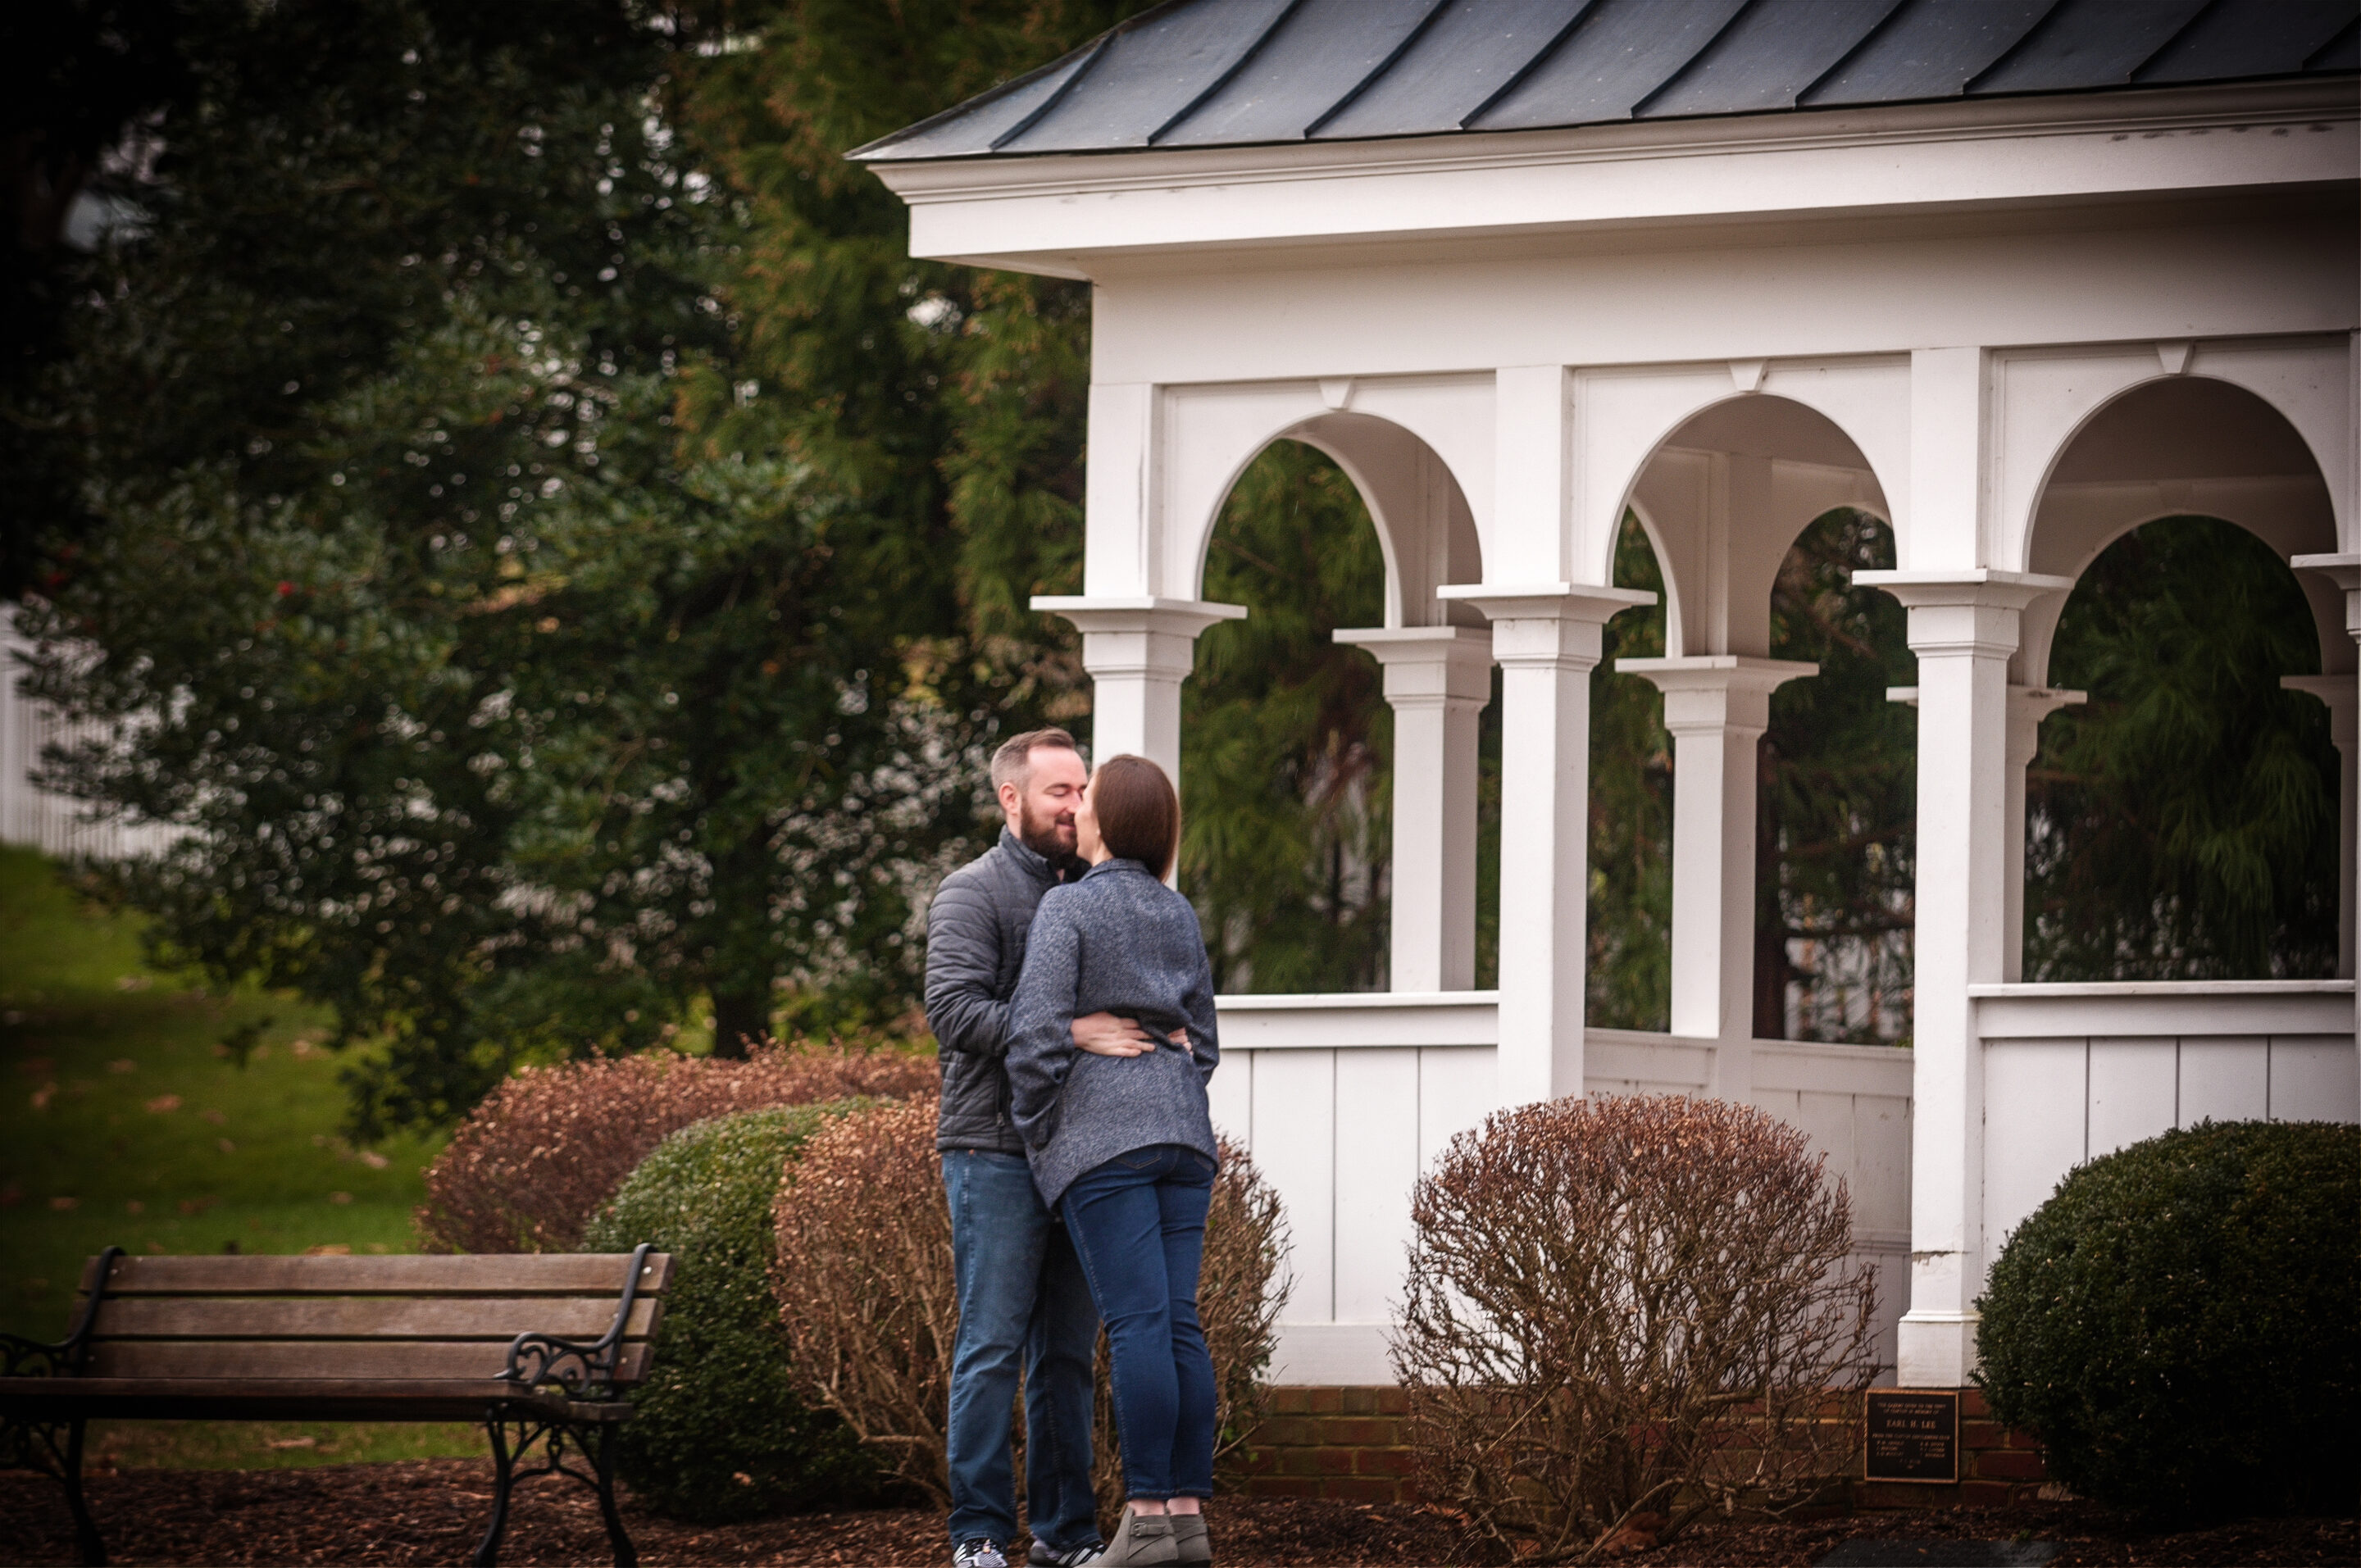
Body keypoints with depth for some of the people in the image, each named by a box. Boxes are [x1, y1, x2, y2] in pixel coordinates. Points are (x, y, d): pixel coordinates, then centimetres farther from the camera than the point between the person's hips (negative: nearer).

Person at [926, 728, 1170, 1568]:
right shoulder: (973, 894, -5)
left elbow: (1120, 1006, 28)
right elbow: (954, 1008, -18)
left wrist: (1157, 1036, 6)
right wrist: (1067, 1031, -26)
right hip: (997, 1153, -7)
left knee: (1069, 1351, 8)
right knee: (993, 1346, -7)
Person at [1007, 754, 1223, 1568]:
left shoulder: (1068, 907, -5)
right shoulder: (1179, 915, 15)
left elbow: (1039, 1029, -12)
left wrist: (1033, 1127, 0)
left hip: (1101, 1133, -6)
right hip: (1182, 1131, 6)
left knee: (1137, 1322, -11)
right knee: (1178, 1324, 4)